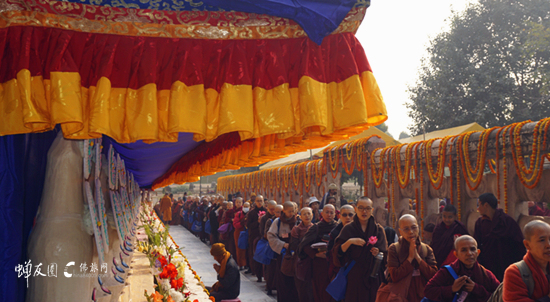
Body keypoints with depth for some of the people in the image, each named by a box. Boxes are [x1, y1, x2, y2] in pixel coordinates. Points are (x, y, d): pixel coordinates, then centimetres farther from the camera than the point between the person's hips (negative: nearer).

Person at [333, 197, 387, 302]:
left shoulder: (378, 229, 8)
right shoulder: (349, 229, 2)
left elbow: (386, 254, 11)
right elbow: (337, 253, -7)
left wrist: (379, 253, -9)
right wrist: (349, 242, -21)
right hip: (354, 277, -2)